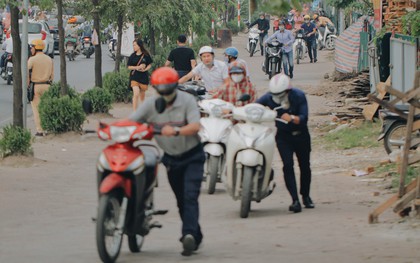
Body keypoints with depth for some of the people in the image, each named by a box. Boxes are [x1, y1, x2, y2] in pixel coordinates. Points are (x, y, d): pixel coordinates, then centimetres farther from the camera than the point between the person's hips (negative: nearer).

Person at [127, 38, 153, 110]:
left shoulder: (146, 55, -2)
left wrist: (145, 69, -14)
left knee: (142, 95, 15)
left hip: (144, 77, 1)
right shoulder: (132, 56, 0)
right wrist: (137, 67, -15)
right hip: (134, 77, -1)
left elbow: (149, 65, 6)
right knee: (136, 94, -17)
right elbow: (129, 66, 2)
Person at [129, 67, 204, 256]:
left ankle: (189, 235, -29)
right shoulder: (150, 104, -7)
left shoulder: (187, 100, -16)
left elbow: (195, 126, -28)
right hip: (170, 158, 4)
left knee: (190, 196, -18)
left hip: (192, 156, -4)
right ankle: (195, 237, 26)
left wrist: (176, 131, -47)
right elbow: (132, 121, -13)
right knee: (181, 200, 13)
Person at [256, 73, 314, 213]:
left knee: (305, 165, 11)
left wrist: (292, 118, -43)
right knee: (288, 165, -17)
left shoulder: (299, 96, -20)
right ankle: (295, 200, -19)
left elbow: (304, 118, -24)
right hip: (283, 136, 0)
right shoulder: (269, 98, -17)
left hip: (300, 134, 0)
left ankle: (306, 196, 32)